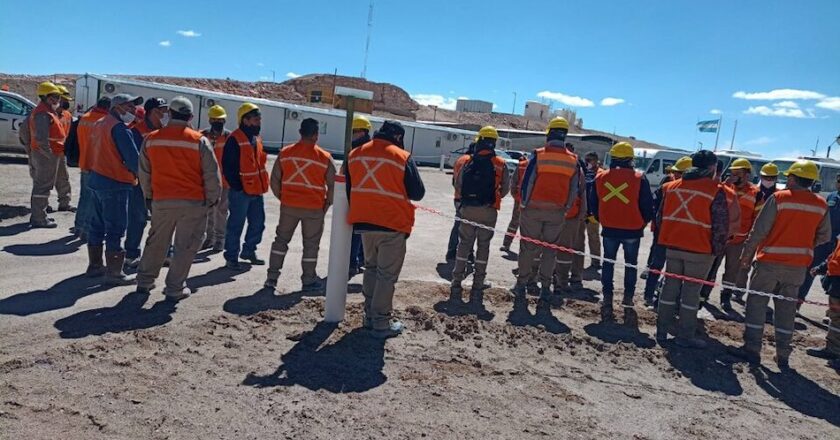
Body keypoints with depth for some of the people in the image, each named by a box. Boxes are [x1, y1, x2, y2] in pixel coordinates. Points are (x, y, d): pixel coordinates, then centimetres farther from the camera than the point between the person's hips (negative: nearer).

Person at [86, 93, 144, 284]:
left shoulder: (99, 124, 14)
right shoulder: (119, 128, -16)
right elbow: (133, 159, -19)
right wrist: (140, 174, -4)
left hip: (96, 179, 10)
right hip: (115, 184, -10)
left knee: (98, 224, 17)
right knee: (115, 229, -4)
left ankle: (94, 265, 27)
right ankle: (114, 273, 0)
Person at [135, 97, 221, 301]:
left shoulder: (151, 139, 2)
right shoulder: (199, 141, -9)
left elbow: (144, 172, 11)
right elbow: (211, 174, -7)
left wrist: (148, 196, 25)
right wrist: (212, 198, 6)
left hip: (161, 200, 4)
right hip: (193, 202, -3)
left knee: (156, 242, 20)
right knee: (185, 246, 6)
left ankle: (144, 281, 29)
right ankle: (175, 289, 10)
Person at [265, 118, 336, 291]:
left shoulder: (285, 153, 1)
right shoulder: (325, 158, -7)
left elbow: (275, 180, 3)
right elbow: (333, 185, -4)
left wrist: (282, 198, 14)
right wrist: (326, 204, 8)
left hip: (288, 205, 3)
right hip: (314, 208, -2)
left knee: (281, 240, 16)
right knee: (311, 244, 10)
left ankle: (272, 277, 18)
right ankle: (308, 280, 17)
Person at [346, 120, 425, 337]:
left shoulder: (355, 154, 5)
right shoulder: (402, 157, -10)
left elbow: (349, 188, 12)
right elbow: (418, 193, -7)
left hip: (364, 222, 5)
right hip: (393, 224, -5)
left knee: (371, 268, 20)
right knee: (387, 274, 3)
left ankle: (370, 315, 26)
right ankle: (381, 323, 7)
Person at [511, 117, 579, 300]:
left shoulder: (538, 155, -7)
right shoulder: (573, 160, 3)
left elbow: (527, 182, -6)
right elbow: (574, 190, 6)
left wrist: (524, 205, 5)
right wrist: (566, 209, 16)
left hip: (534, 209, -2)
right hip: (557, 212, 2)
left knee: (528, 247, 8)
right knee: (550, 249, 11)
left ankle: (522, 284, 15)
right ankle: (545, 287, 15)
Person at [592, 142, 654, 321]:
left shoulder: (600, 177, -1)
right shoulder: (639, 179, -10)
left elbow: (594, 204, 6)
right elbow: (647, 206, -7)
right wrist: (642, 223, 9)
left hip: (609, 229, 2)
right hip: (632, 230, -2)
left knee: (608, 264, 13)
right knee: (631, 265, 12)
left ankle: (607, 302, 12)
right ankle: (627, 303, 11)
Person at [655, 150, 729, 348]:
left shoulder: (671, 187, 7)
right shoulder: (715, 191, -9)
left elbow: (660, 217, 12)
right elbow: (721, 225, -10)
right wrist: (717, 248, 1)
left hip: (673, 246, 5)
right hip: (700, 250, -4)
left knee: (670, 287, 13)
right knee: (691, 291, 4)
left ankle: (662, 331, 18)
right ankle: (685, 336, 11)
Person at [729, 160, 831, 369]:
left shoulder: (779, 198, -11)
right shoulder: (821, 205, 3)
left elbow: (759, 230, -12)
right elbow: (824, 236, 9)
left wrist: (746, 254, -3)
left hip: (770, 261, -4)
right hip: (799, 265, 4)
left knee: (756, 304, 5)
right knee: (786, 309, 12)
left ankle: (752, 349, 6)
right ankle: (783, 356, 16)